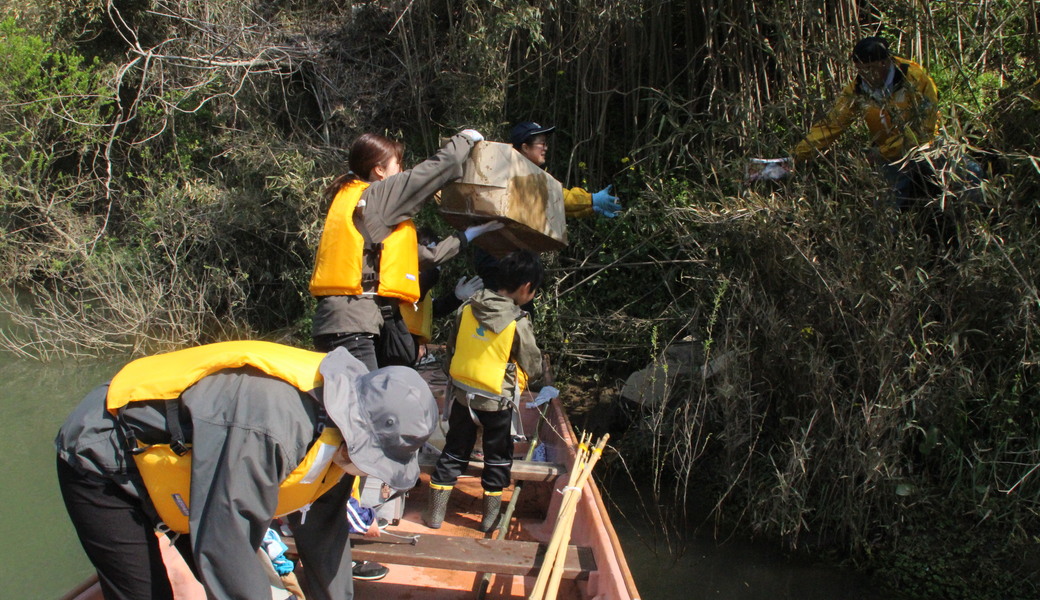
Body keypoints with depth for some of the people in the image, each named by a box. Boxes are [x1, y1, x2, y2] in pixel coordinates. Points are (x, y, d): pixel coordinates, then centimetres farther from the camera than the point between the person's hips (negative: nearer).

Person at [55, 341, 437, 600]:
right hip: (101, 463, -8)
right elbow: (224, 546, -36)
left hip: (171, 467, 8)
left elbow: (323, 536, 0)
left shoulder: (335, 432, -11)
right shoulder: (270, 423, -41)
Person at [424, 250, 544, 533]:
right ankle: (490, 516, 23)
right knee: (498, 457, 15)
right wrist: (516, 385, 13)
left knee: (454, 452, 16)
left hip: (462, 394, 4)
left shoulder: (468, 308, -6)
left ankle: (436, 511, 20)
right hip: (496, 401, -4)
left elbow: (451, 349, 6)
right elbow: (533, 367, -8)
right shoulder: (518, 322, -18)